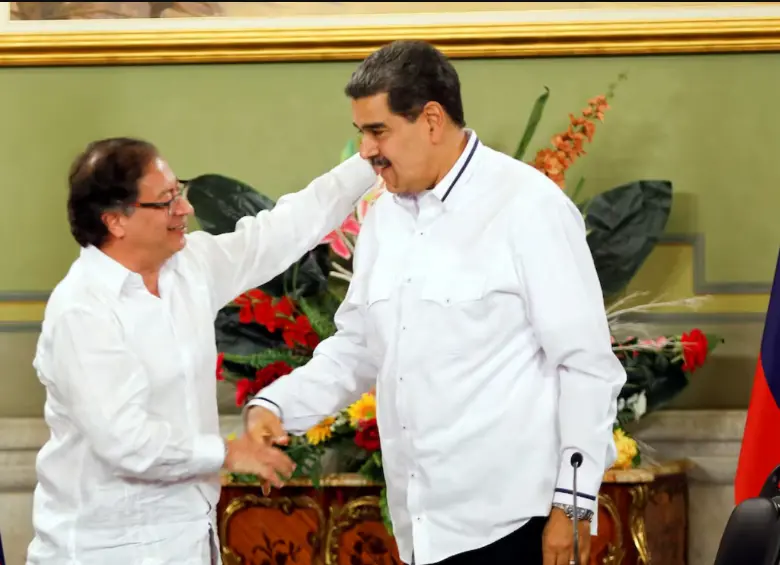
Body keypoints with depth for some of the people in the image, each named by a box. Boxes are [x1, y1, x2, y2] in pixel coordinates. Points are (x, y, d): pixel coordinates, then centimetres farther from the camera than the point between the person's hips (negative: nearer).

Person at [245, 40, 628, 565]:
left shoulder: (528, 207, -10)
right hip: (423, 521, 7)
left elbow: (587, 364, -10)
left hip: (507, 516, -7)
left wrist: (573, 502, -12)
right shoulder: (384, 217, 11)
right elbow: (357, 347, 19)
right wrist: (277, 404, 2)